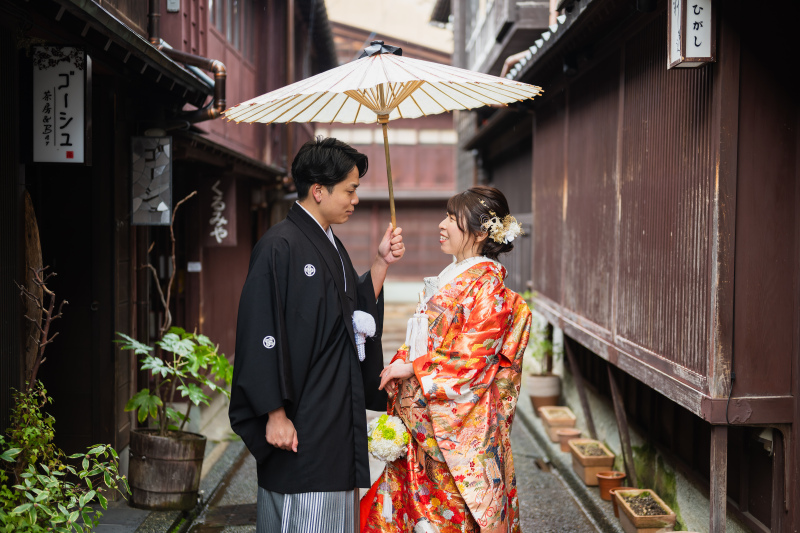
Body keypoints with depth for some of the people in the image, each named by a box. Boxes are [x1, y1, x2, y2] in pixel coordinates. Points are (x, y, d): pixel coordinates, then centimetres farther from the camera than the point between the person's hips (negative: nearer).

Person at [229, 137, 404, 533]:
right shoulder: (279, 247, -15)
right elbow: (263, 335, -18)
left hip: (337, 418, 9)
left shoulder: (332, 247, 13)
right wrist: (275, 414, -19)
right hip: (300, 425, -9)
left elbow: (358, 311, 17)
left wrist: (381, 263, 6)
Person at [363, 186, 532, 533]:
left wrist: (411, 368, -13)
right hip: (422, 422, 8)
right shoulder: (449, 279, 15)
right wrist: (399, 364, 4)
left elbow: (471, 358, -18)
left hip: (457, 427, -8)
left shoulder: (486, 284, -12)